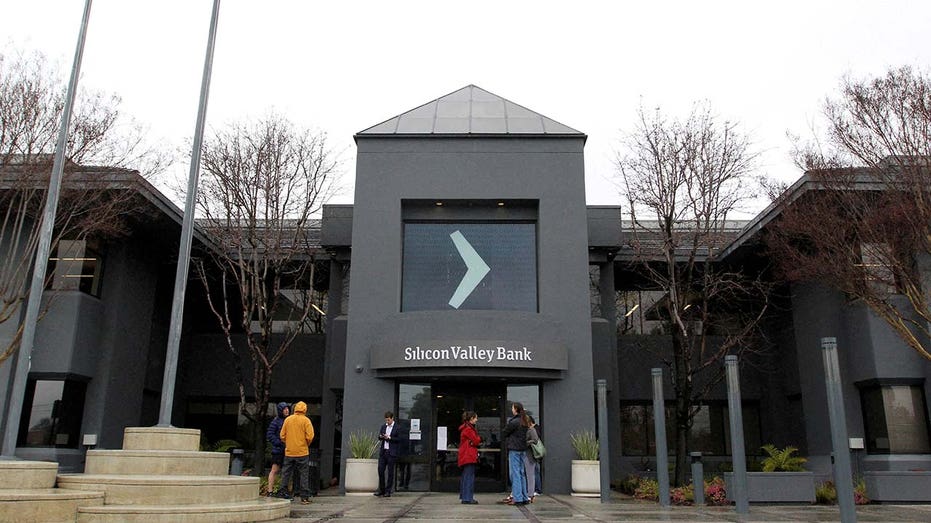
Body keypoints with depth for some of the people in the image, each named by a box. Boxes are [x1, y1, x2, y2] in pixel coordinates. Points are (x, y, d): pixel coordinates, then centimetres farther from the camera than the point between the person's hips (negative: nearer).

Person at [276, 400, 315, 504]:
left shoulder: (287, 419, 4)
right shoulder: (306, 420, -7)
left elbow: (282, 435, 5)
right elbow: (310, 436, -12)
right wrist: (307, 445, 7)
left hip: (289, 452, 3)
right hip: (302, 452, -3)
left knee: (286, 473, 13)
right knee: (304, 474, 2)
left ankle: (281, 493, 13)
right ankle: (304, 497, 1)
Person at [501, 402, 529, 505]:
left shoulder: (513, 422, -15)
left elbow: (504, 433, -5)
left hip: (514, 449, -8)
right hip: (522, 448, 8)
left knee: (515, 473, -5)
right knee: (521, 473, 13)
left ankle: (517, 498, -5)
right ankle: (524, 497, 16)